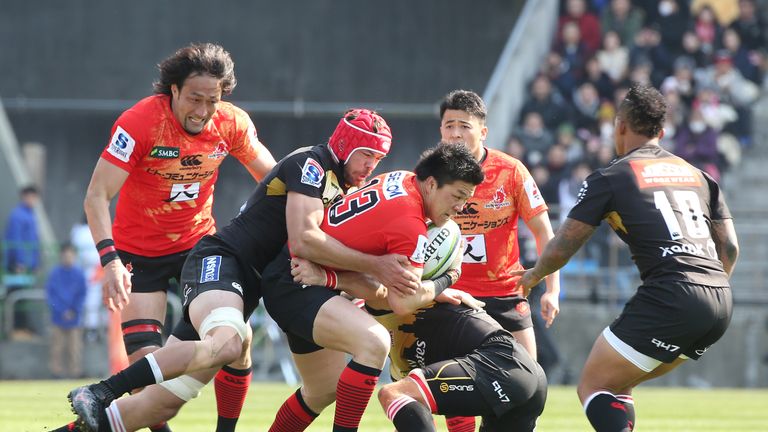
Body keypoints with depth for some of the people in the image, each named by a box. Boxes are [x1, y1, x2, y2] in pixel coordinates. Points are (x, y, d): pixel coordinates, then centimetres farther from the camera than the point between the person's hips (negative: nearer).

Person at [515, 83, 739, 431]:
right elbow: (730, 248, 19)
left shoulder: (610, 178, 5)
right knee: (616, 384, 22)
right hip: (720, 304, 7)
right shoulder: (698, 175, 21)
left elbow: (560, 249, 9)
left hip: (669, 298, -7)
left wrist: (533, 276, 29)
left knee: (593, 388, 3)